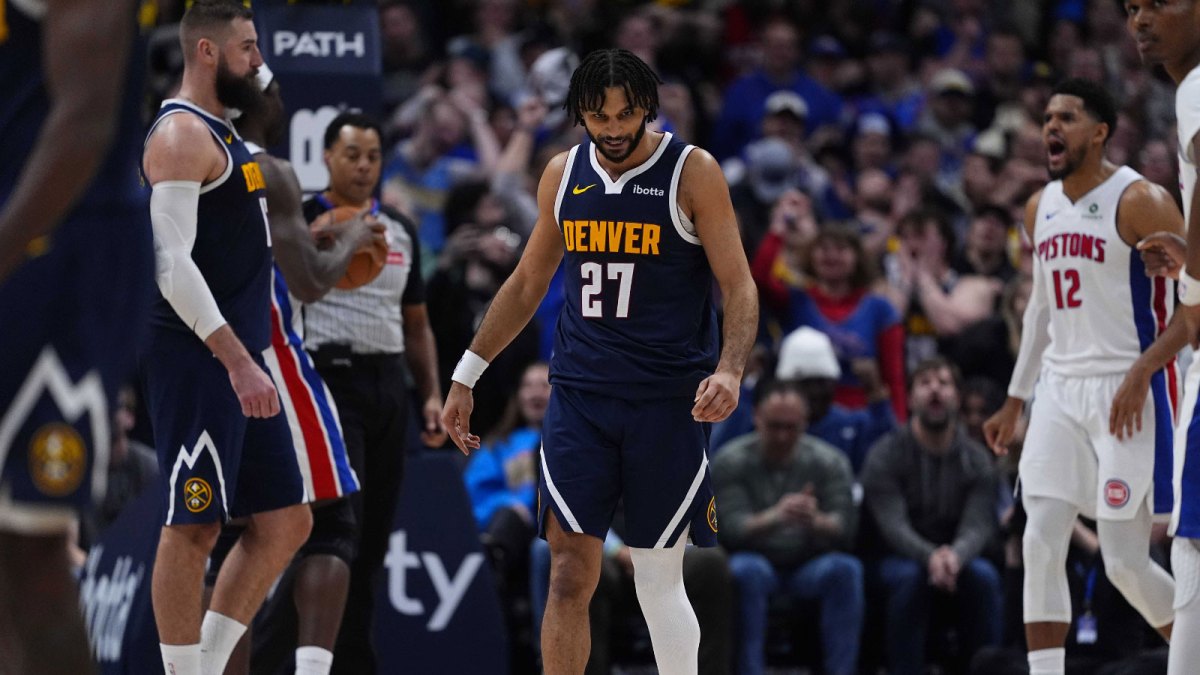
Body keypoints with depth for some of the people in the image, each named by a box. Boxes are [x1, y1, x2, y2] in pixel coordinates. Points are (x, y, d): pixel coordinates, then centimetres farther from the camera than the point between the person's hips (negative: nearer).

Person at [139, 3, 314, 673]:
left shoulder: (224, 135, 19)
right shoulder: (182, 135, -12)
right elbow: (171, 264, -21)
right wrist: (237, 360, -26)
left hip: (240, 364, 10)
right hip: (197, 364, -10)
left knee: (286, 522, 9)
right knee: (193, 528, -5)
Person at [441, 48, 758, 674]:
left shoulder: (691, 172, -5)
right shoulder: (563, 174, 7)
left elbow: (739, 286, -7)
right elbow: (527, 283, 18)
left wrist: (730, 370, -24)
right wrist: (466, 375, 16)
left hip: (668, 402, -3)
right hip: (579, 393, 3)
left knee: (659, 581, 2)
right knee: (570, 575, -6)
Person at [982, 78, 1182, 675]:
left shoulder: (1139, 202, -10)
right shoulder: (1040, 210, 12)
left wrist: (1143, 372, -21)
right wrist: (1015, 401, 22)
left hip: (1127, 396, -7)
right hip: (1061, 389, 7)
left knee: (1126, 563, -5)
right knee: (1041, 545, -4)